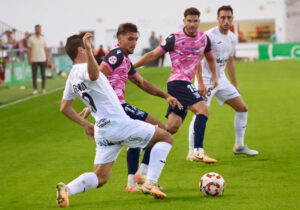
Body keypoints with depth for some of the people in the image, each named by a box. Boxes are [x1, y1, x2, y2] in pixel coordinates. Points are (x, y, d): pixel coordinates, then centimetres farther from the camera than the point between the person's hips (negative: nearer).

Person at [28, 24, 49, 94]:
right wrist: (29, 59, -5)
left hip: (42, 60, 2)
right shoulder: (31, 39, 2)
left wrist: (47, 59, 2)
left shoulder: (43, 39, 8)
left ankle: (43, 88, 12)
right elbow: (29, 49, 2)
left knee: (43, 75, 4)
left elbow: (46, 49, 10)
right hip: (34, 60, -2)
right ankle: (35, 89, 2)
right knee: (34, 75, -2)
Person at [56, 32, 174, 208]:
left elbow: (64, 108, 22)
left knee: (100, 178, 9)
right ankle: (151, 183, -5)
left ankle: (67, 189, -18)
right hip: (120, 125, -8)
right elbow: (94, 75, -41)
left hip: (102, 132, 8)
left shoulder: (72, 77, 13)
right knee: (166, 138, 7)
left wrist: (86, 124, 29)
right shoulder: (84, 69, -14)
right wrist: (89, 51, -54)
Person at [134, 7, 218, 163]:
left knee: (172, 127, 2)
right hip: (177, 82, -7)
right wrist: (130, 67, -7)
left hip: (186, 84, 7)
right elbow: (153, 55, -5)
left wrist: (214, 75, 12)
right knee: (203, 109, -24)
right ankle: (198, 152, -30)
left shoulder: (204, 38, 9)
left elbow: (210, 58, 27)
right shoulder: (175, 38, -8)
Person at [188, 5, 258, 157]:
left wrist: (235, 84, 21)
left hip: (221, 79, 8)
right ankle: (192, 152, -9)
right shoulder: (209, 35, -16)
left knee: (242, 108, 7)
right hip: (206, 80, -8)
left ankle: (239, 146, 20)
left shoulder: (232, 38, 8)